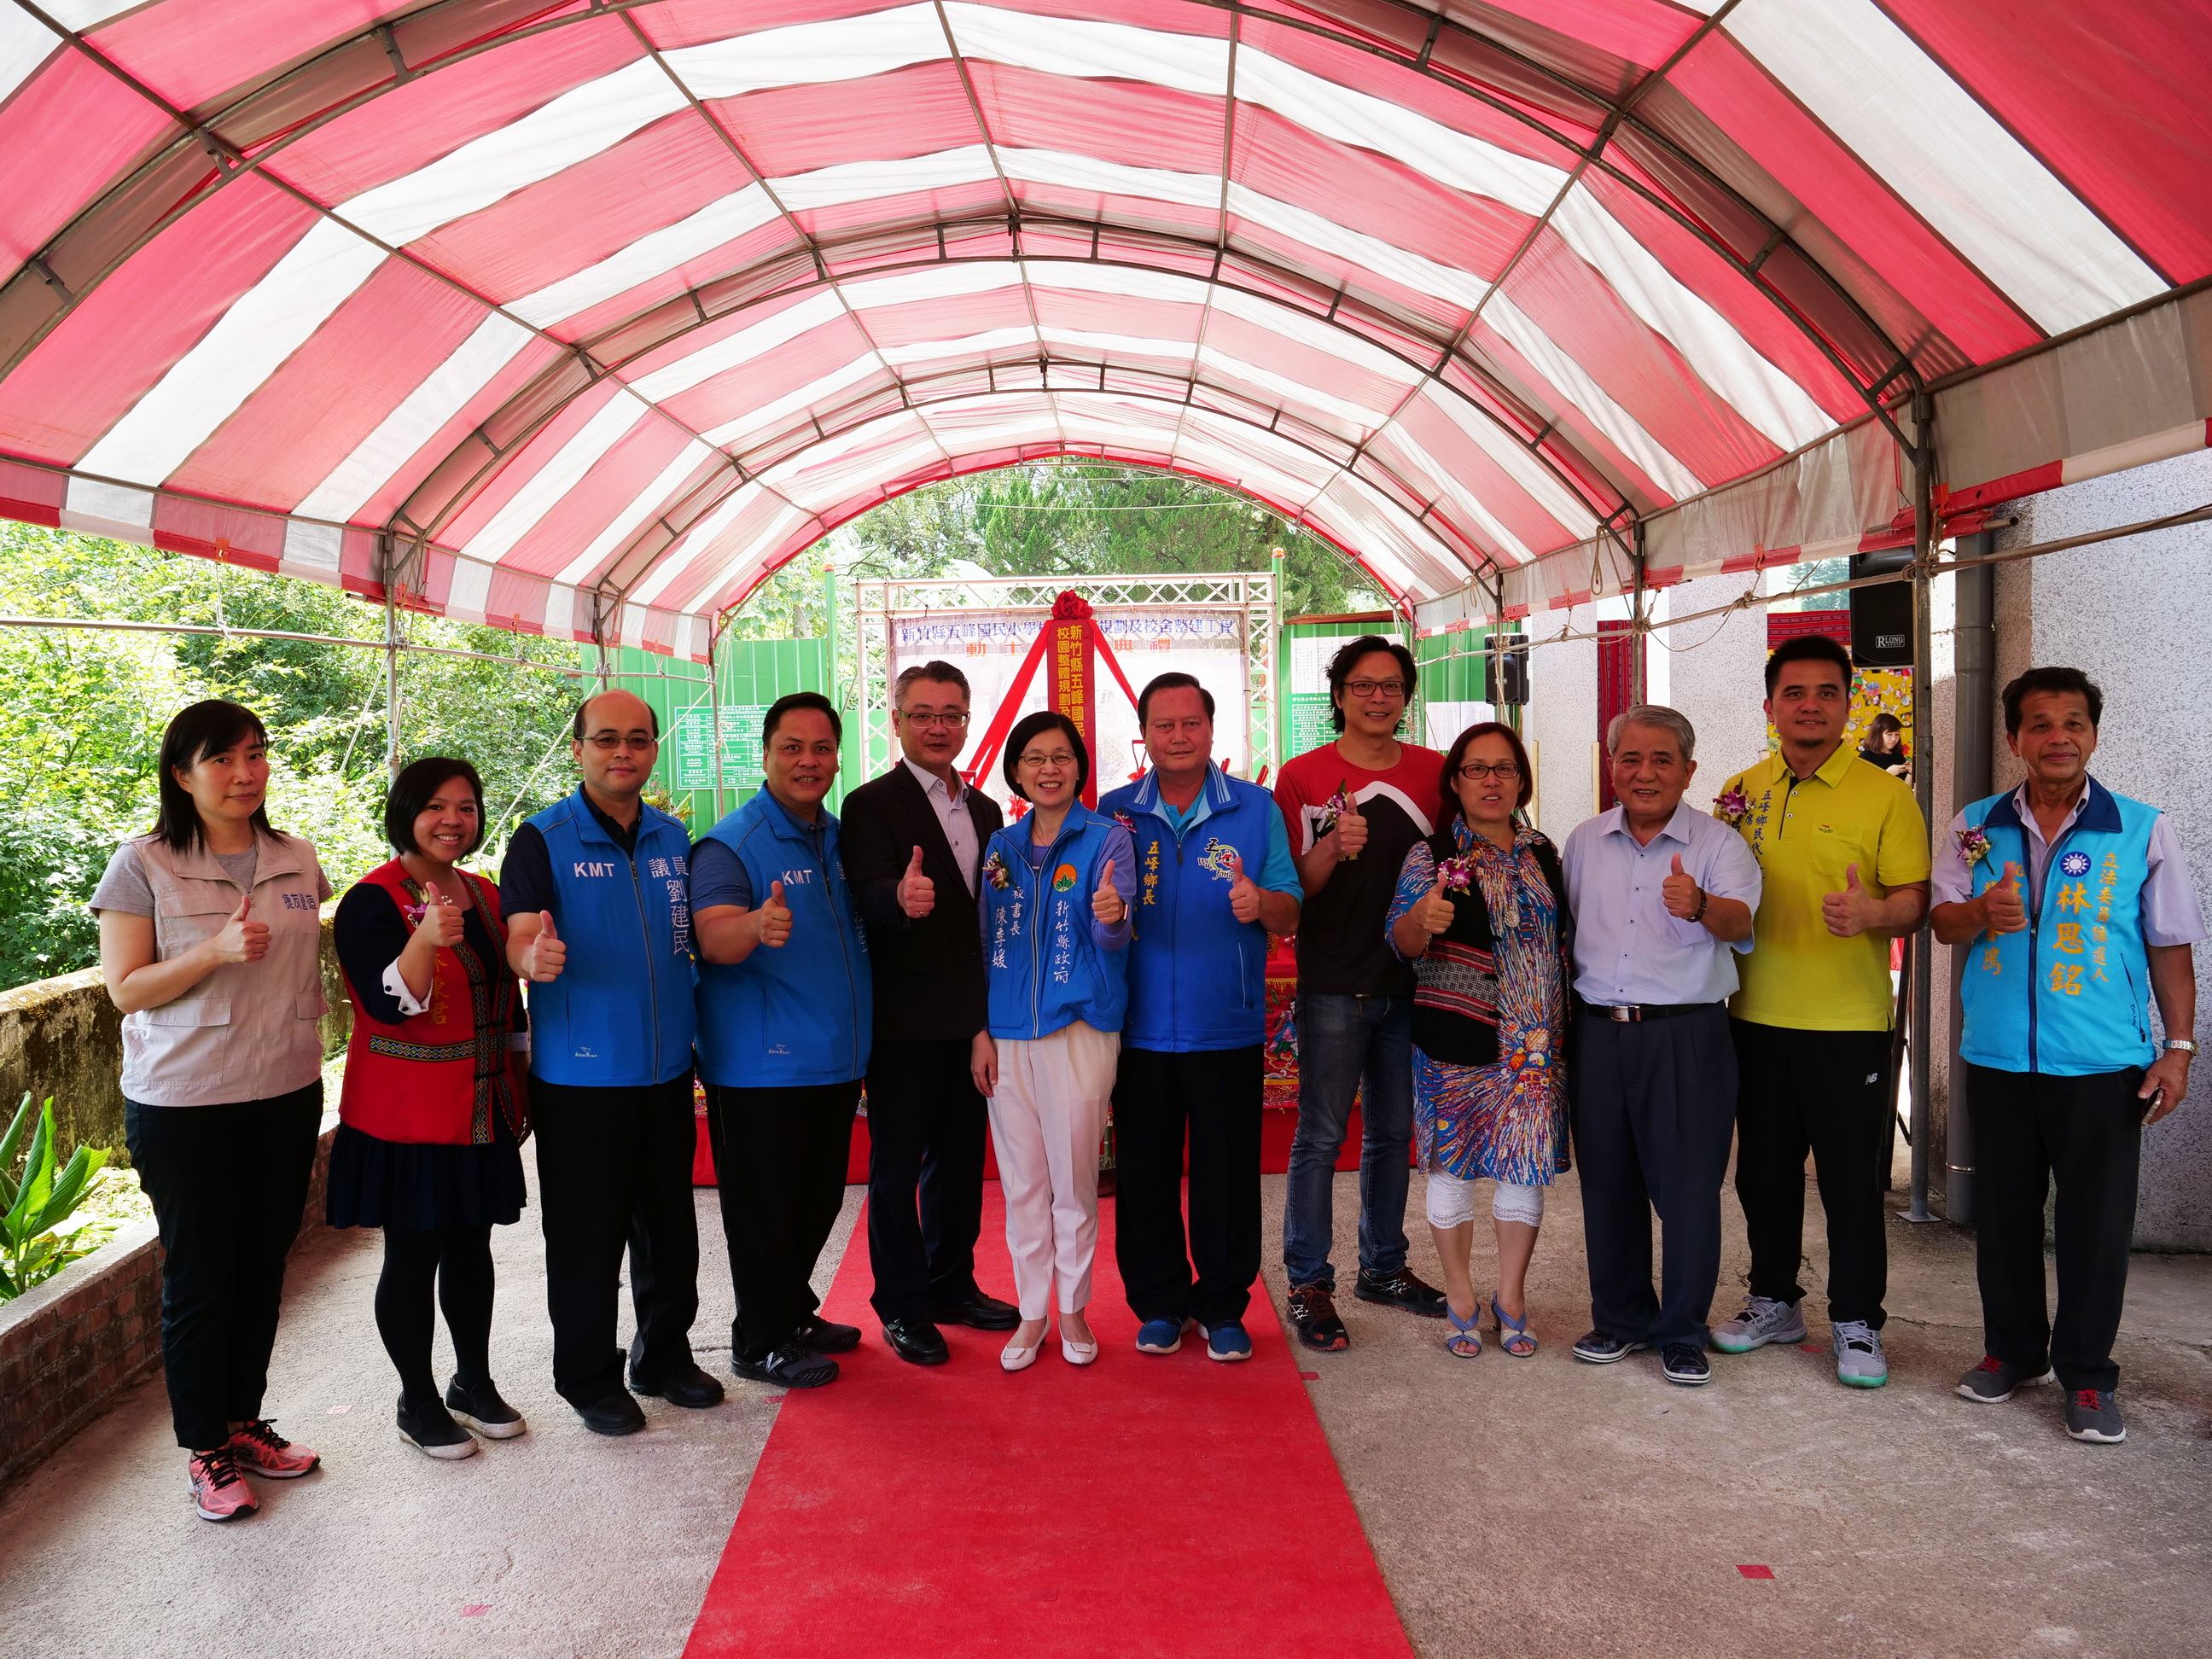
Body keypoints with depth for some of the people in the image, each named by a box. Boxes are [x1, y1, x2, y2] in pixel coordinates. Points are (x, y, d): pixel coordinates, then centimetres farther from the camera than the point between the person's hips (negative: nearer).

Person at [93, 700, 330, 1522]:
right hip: (183, 1106, -4)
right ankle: (206, 1452, 20)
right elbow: (125, 990, -11)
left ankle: (244, 1423, 30)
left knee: (263, 1267, 14)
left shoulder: (297, 861, 4)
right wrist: (217, 950, -24)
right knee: (200, 1277, 6)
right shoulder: (144, 865, -9)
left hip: (286, 1094, 5)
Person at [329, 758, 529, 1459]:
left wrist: (516, 1093, 20)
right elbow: (390, 1004, -24)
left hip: (480, 1113, 6)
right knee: (413, 1256, 4)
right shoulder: (373, 900, -12)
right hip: (406, 1117, -6)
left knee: (471, 1247, 15)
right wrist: (428, 938, -40)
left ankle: (474, 1381, 30)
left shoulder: (485, 896, 9)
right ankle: (418, 1402, 19)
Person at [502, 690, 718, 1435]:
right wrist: (533, 955, -40)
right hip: (579, 1076, -5)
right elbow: (519, 937, -19)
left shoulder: (674, 838, 8)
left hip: (666, 1069, 5)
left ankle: (664, 1355, 32)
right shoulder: (543, 840, -7)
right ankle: (589, 1377, 21)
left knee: (670, 1223, 15)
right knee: (587, 1233, 4)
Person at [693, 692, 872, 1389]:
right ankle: (761, 1342, 17)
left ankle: (794, 1313, 34)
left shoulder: (840, 838, 10)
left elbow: (860, 926, 19)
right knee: (766, 1207, 3)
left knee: (818, 1199, 17)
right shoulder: (732, 842, -13)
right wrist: (757, 925, -48)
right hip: (760, 1066, -7)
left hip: (835, 1062, 7)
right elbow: (713, 939, -25)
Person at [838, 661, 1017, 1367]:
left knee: (961, 1157, 16)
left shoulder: (985, 810, 12)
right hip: (905, 1019, -6)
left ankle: (952, 1284, 31)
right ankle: (902, 1307, 16)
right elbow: (870, 895, -24)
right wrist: (901, 898, -47)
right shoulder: (871, 805, -9)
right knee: (897, 1164, 5)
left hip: (973, 1017, 7)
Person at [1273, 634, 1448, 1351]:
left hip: (1410, 981, 4)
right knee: (1321, 1137, -2)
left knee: (1393, 1132, 14)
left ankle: (1383, 1266, 28)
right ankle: (1309, 1284, 7)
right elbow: (1290, 889, -5)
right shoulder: (1303, 777, -2)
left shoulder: (1434, 774, 7)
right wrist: (1333, 849, -22)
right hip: (1333, 986, -4)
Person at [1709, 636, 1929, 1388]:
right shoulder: (1739, 793, 8)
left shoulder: (1884, 794, -4)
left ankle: (1856, 1324, 19)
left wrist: (1874, 912, -27)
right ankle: (1774, 1301, 31)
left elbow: (1914, 898, -7)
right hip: (1756, 1016, 4)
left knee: (1853, 1180, 4)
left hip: (1849, 1023, -4)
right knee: (1764, 1171, 15)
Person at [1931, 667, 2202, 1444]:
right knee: (2004, 1212, 13)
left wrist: (2180, 1044, -2)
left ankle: (2086, 1374, 19)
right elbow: (1944, 919, 4)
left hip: (2103, 1063, -2)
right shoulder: (1974, 827, 4)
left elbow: (2170, 945, 3)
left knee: (2096, 1220, 5)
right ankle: (2011, 1349, 29)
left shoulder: (2144, 830, -1)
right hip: (1997, 1058, 2)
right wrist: (1982, 914, -19)